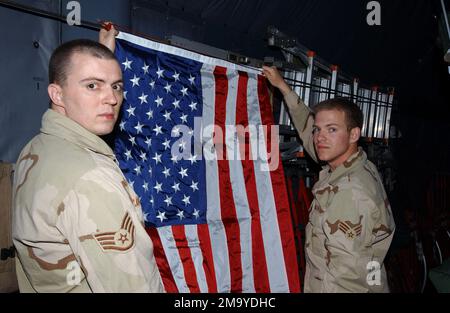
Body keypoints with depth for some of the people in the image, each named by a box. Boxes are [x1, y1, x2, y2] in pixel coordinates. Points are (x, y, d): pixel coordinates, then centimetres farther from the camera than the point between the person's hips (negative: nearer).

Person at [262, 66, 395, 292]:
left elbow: (343, 274, -28)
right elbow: (306, 127, 8)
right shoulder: (356, 166, -2)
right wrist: (282, 86, 13)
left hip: (350, 288, -8)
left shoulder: (351, 193, -30)